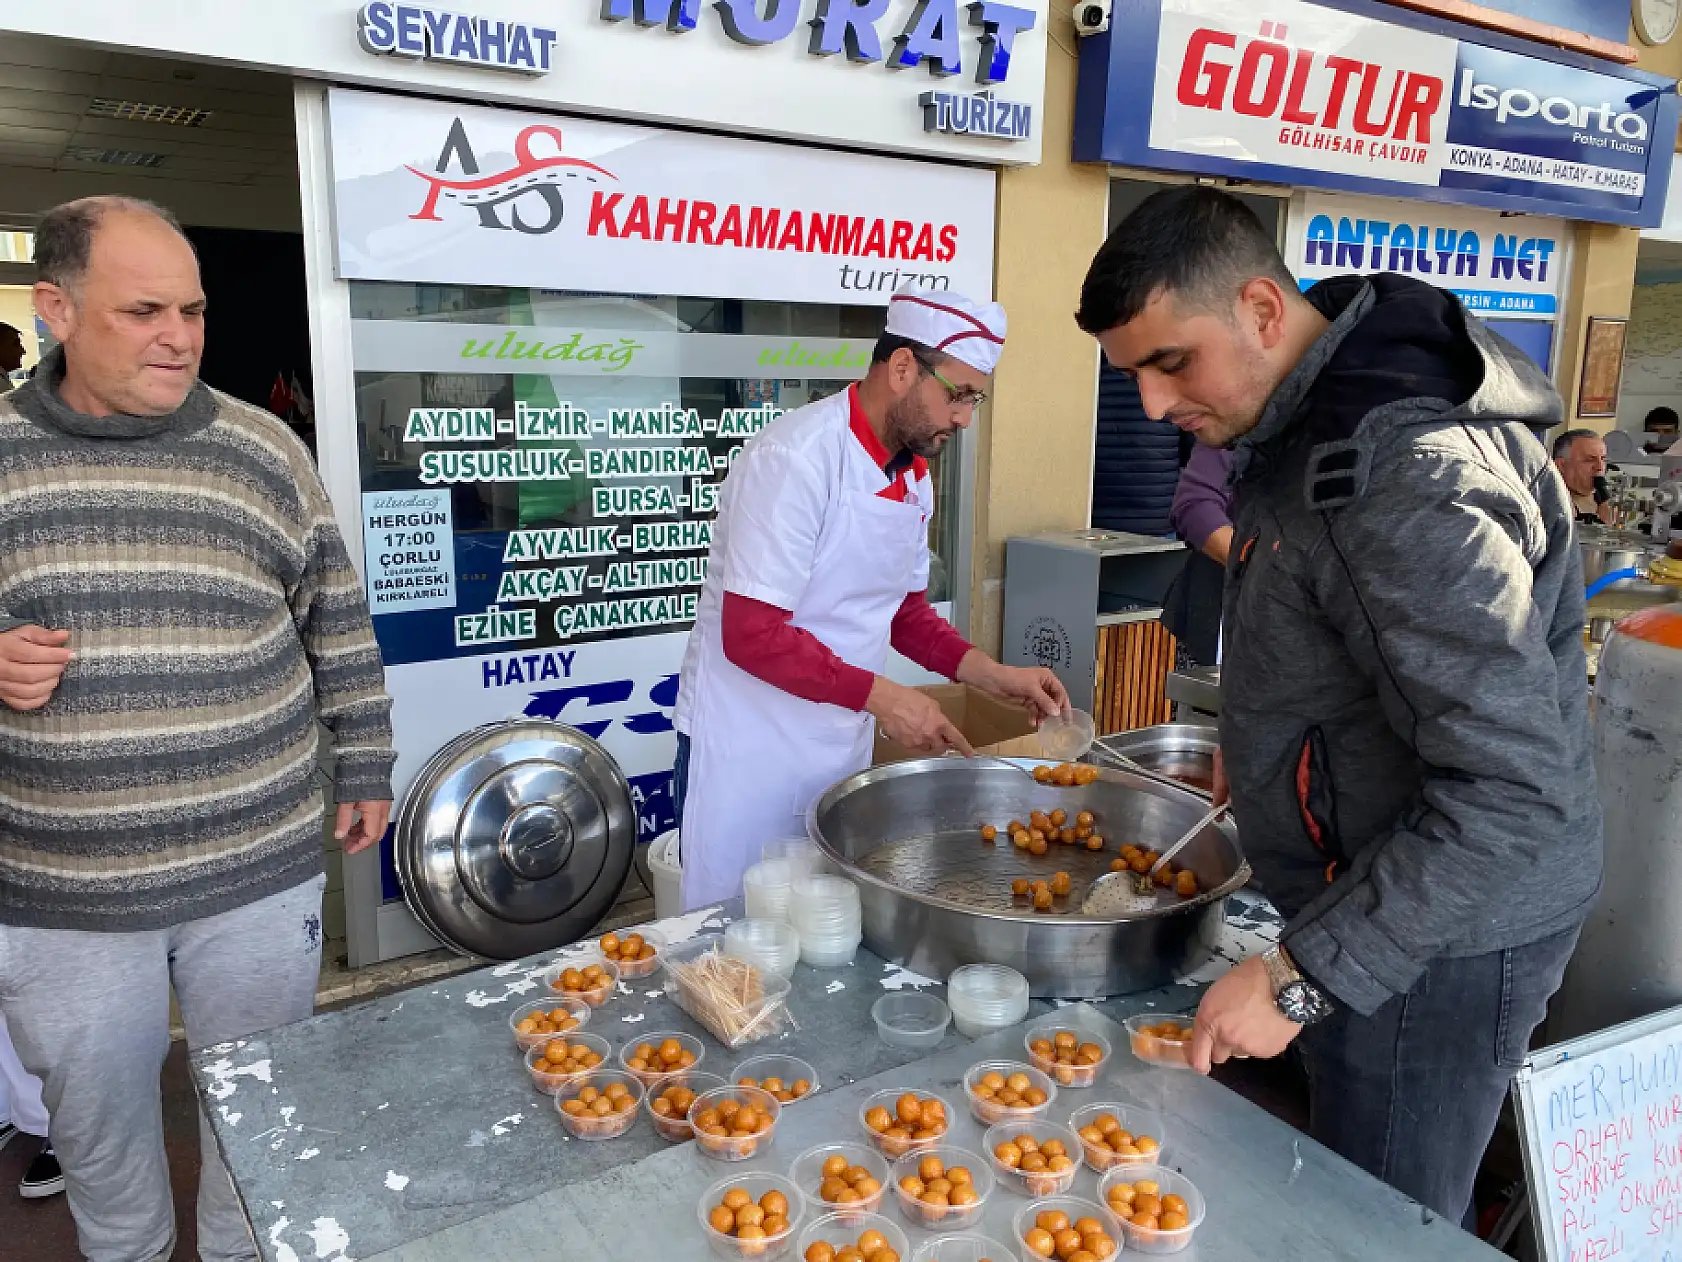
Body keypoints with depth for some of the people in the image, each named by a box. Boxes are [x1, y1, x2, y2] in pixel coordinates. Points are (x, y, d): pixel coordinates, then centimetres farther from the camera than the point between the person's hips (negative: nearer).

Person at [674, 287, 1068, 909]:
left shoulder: (914, 473, 5)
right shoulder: (796, 457, -21)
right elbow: (751, 636, -24)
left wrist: (991, 674, 0)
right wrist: (881, 696, -21)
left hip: (843, 748, 8)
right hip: (749, 755, -7)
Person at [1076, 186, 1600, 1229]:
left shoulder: (1411, 477, -28)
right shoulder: (1307, 422, 4)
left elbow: (1516, 788, -30)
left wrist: (1304, 975, -28)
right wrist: (1262, 747, 10)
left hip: (1438, 934, -9)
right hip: (1372, 895, 9)